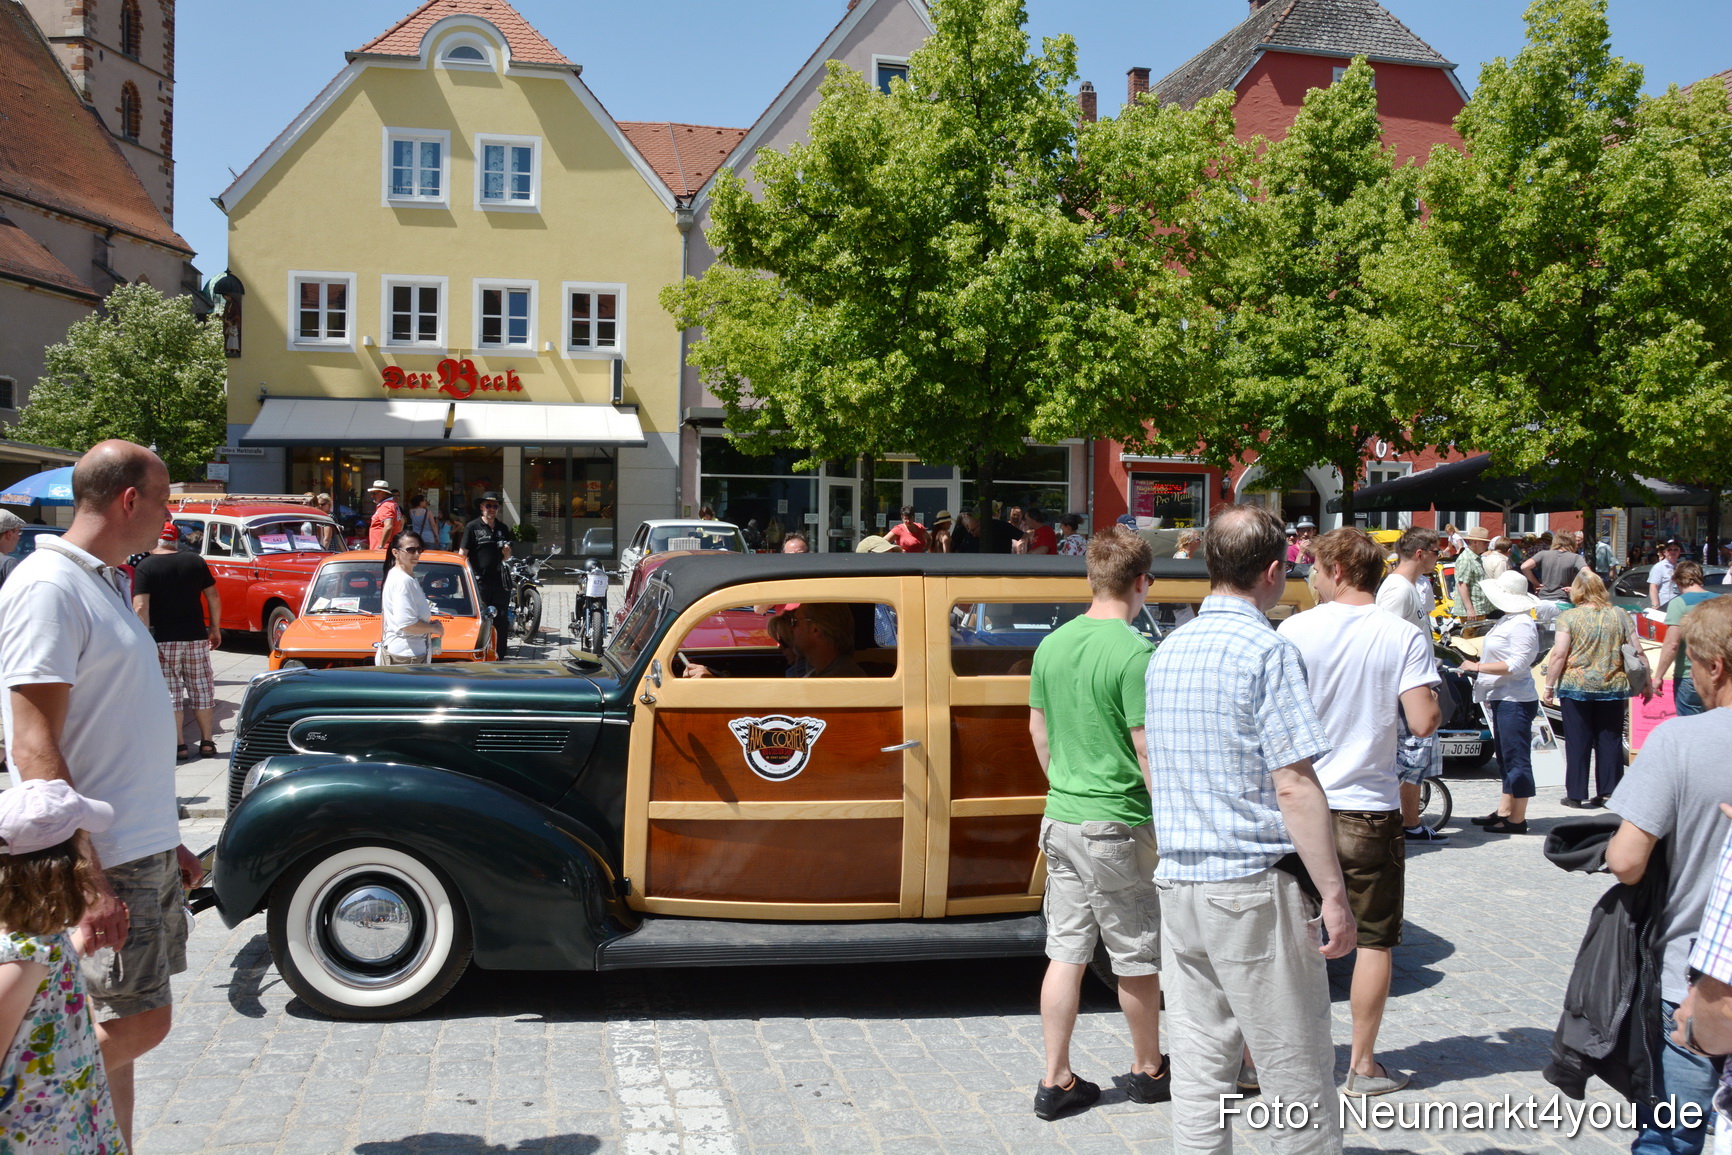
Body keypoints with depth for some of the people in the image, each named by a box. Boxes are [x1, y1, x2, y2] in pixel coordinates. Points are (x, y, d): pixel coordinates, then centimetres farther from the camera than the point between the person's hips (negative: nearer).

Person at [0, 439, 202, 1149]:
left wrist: (170, 843, 22)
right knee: (138, 1022, -5)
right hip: (101, 856, -9)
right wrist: (88, 883, -25)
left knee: (118, 1024, 14)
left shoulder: (106, 583, 14)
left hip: (143, 851, 9)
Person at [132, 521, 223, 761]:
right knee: (202, 691, 11)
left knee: (170, 694, 5)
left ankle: (179, 745, 6)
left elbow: (140, 608, -15)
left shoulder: (145, 567, -6)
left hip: (163, 640, -3)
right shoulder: (195, 561, 4)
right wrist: (215, 628, 15)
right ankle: (207, 743, 14)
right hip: (196, 637, 3)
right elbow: (214, 598, 6)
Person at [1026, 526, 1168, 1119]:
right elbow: (1148, 748, -17)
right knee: (1139, 959, 11)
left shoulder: (1052, 645, 5)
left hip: (1061, 819, 7)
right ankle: (1148, 1070, 29)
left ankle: (1056, 1081, 16)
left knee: (1066, 952, 11)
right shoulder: (1134, 652, -17)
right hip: (1119, 825, -7)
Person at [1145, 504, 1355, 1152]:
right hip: (1253, 889, -7)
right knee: (1298, 1078, 4)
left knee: (1199, 1070, 11)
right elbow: (1293, 787, -16)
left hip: (1178, 886, 7)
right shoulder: (1267, 650, -12)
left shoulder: (1169, 650, 11)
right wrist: (1333, 895, -13)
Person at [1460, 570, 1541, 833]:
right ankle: (1503, 811, 21)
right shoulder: (1507, 620, 16)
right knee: (1506, 759, 15)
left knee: (1516, 759, -7)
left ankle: (1517, 820, -5)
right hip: (1502, 699, 11)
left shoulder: (1522, 624, -16)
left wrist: (1478, 667, -18)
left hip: (1515, 701, -11)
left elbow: (1516, 665, -22)